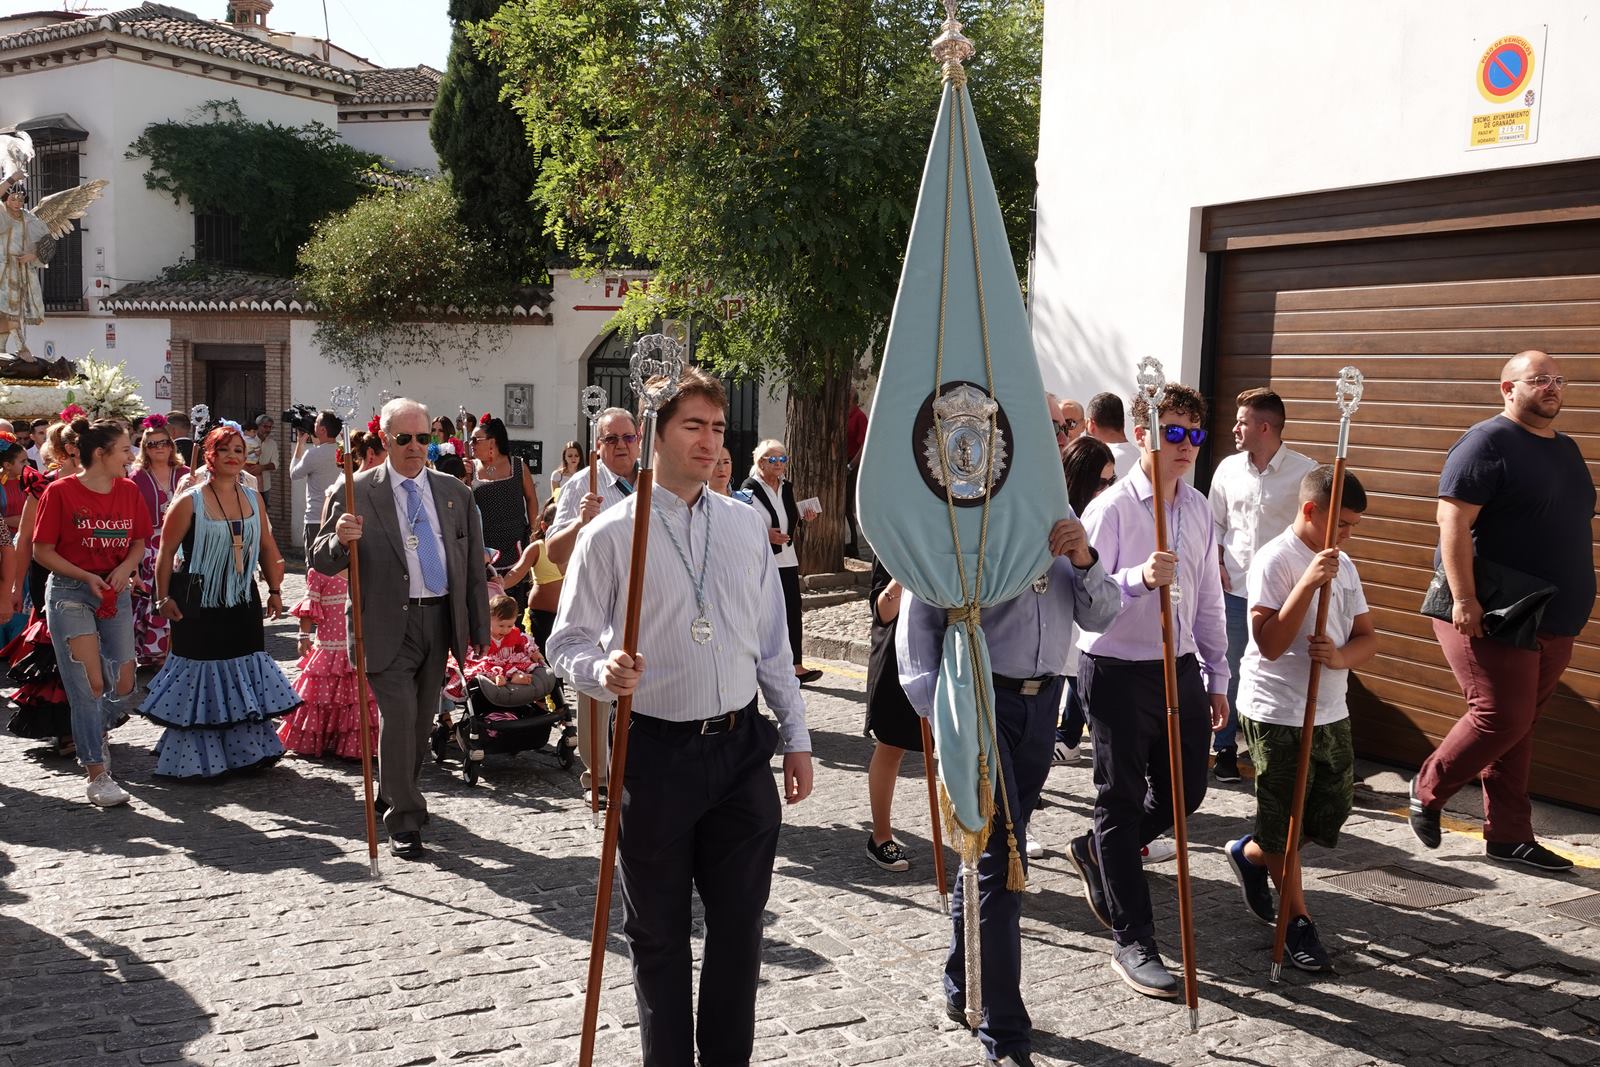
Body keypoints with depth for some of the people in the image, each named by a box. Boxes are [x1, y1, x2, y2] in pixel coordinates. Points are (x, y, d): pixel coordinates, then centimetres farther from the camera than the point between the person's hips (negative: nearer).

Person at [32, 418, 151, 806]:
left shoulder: (128, 490, 4)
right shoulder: (61, 491, -10)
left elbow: (139, 541, 12)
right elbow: (42, 551, -7)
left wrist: (126, 566, -8)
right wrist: (86, 577, -17)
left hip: (115, 594, 5)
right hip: (70, 594, -5)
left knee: (123, 685, 5)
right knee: (89, 684, -7)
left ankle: (97, 734, 38)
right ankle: (97, 775, 2)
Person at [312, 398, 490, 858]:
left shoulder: (455, 493, 7)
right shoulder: (356, 493, -4)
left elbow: (474, 566, 10)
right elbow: (322, 560, -4)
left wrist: (479, 630, 9)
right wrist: (341, 539, -27)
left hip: (440, 619, 4)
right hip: (388, 624, -4)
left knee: (423, 718, 15)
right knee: (399, 715, -11)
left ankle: (398, 796, 36)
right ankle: (403, 819, 2)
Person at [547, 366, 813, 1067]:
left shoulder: (744, 524, 7)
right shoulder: (611, 533, -6)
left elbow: (771, 641, 11)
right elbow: (568, 641, -4)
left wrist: (795, 735, 10)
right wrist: (603, 670, -26)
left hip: (742, 747, 3)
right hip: (655, 751, -3)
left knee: (740, 923, 11)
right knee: (658, 931, 11)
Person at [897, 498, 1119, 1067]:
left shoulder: (1061, 519, 9)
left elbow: (1100, 616, 9)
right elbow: (919, 621, -9)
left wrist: (1085, 561, -10)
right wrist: (938, 715, -15)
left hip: (1042, 700, 6)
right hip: (980, 699, -6)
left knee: (990, 852, 17)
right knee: (1003, 858, -5)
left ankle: (963, 991, 34)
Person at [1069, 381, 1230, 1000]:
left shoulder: (1199, 509, 8)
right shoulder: (1111, 508, -13)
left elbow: (1208, 598, 15)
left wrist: (1216, 676, 15)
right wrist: (1140, 578, -37)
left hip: (1179, 667, 7)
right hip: (1118, 670, -7)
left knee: (1186, 789, 15)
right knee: (1122, 802, 3)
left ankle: (1095, 854, 41)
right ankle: (1133, 943, 14)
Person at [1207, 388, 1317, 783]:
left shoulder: (1305, 471, -6)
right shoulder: (1228, 468, 5)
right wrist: (1216, 564, 3)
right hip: (1232, 588, 3)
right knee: (1227, 671, 9)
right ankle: (1225, 749, 22)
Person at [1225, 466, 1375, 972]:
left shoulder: (1342, 565, 8)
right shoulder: (1274, 560, -15)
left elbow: (1367, 636, 8)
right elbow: (1270, 644, -22)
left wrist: (1339, 655, -15)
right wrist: (1308, 584, -28)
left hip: (1330, 712, 7)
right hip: (1277, 713, -7)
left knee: (1332, 811, 14)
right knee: (1285, 821, 5)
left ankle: (1250, 854, 37)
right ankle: (1298, 921, 21)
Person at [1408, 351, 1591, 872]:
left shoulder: (1567, 449, 17)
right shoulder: (1487, 443, -10)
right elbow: (1453, 523, -18)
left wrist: (1575, 604, 21)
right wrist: (1465, 600, -23)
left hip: (1554, 622, 8)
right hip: (1491, 616, -8)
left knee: (1518, 725, 11)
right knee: (1502, 717, -10)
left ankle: (1509, 835, 17)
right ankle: (1428, 789, 12)